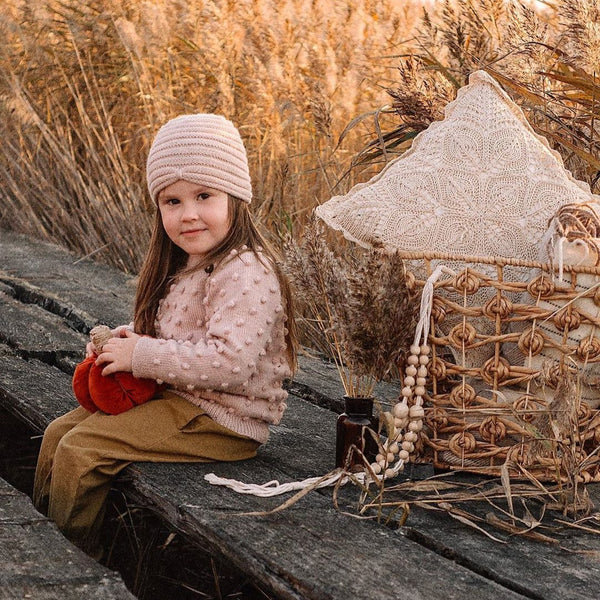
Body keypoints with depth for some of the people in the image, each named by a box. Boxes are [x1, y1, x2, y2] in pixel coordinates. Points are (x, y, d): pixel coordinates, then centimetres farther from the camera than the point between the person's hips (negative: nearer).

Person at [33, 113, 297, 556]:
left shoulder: (245, 274, -22)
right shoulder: (185, 267, 10)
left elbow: (229, 362, -31)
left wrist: (141, 355, -24)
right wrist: (129, 338, 2)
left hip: (223, 420, -10)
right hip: (176, 399, 10)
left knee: (81, 450, -15)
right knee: (59, 432, 9)